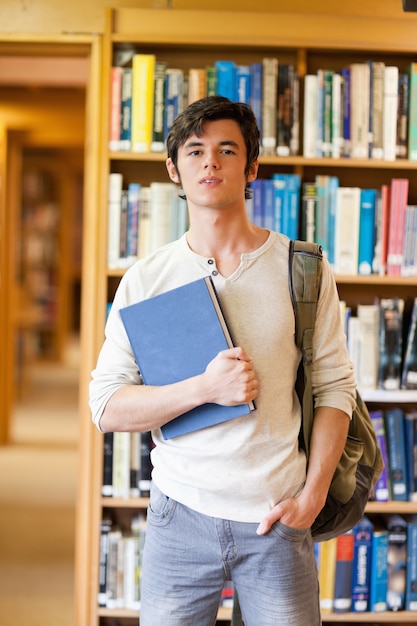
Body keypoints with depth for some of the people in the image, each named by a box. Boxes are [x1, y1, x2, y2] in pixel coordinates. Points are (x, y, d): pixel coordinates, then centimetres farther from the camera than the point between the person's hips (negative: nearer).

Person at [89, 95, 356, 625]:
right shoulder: (145, 279, 1)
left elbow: (334, 387, 2)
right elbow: (106, 406, -3)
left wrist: (312, 496, -7)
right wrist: (205, 389, -17)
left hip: (277, 517, 0)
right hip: (181, 514, 1)